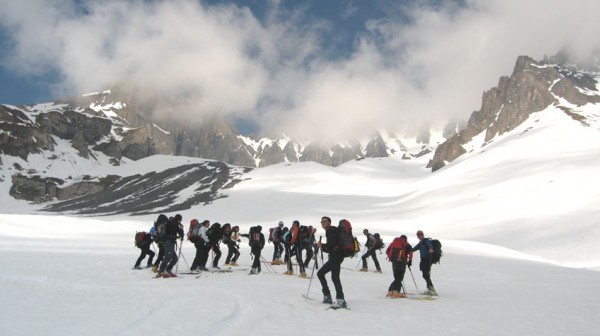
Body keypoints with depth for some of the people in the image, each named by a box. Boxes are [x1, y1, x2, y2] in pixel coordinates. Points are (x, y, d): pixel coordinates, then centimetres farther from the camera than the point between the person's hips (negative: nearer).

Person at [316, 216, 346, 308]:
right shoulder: (329, 232, 24)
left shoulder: (332, 230, -5)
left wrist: (322, 245, -3)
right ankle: (327, 297, 14)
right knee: (320, 273, 14)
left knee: (335, 277, -19)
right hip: (334, 257, 11)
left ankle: (340, 300, -25)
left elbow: (331, 244, -19)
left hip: (336, 256, -11)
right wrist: (323, 247, 7)